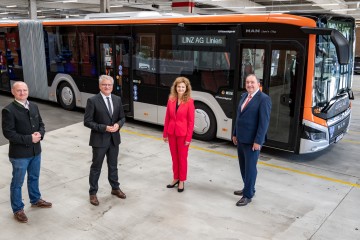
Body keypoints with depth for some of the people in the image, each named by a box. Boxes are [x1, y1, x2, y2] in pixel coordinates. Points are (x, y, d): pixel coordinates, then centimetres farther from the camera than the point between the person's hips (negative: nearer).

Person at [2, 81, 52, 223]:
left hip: (36, 151, 6)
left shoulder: (34, 107, 5)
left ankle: (35, 200, 44)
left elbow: (41, 124, 11)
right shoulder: (8, 110, -16)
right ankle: (18, 209, 25)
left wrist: (40, 134, -11)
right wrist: (29, 139, -22)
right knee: (17, 182, 9)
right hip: (19, 154, -6)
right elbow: (8, 133, -19)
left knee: (34, 178, 23)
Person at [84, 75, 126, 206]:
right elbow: (87, 121, -14)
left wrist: (118, 125, -13)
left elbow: (122, 117, 9)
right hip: (99, 139, -4)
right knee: (96, 167, 8)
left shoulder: (117, 99, 3)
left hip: (114, 139, 5)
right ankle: (93, 193, 23)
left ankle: (115, 188, 36)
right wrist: (104, 128, -22)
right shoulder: (92, 101, -12)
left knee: (113, 165, 19)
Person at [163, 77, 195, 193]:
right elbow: (167, 118, 5)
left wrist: (188, 137, -13)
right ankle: (176, 178, 30)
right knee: (174, 157, 15)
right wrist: (165, 133, 5)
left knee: (182, 158, 8)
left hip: (183, 133, -4)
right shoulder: (171, 100, 1)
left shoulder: (189, 102, -11)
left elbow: (191, 121, -10)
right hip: (171, 133, 4)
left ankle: (182, 181, 21)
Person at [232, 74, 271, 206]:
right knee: (243, 166, 17)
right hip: (241, 139, 8)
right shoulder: (244, 96, 11)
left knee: (250, 167, 1)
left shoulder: (264, 99, -13)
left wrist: (258, 141, -20)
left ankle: (248, 195, 13)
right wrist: (235, 134, 15)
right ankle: (248, 188, 34)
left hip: (252, 141, -8)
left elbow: (264, 122, -17)